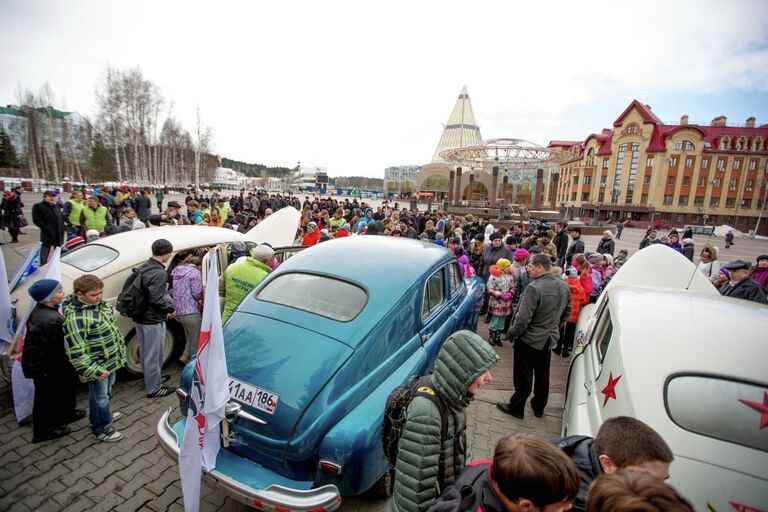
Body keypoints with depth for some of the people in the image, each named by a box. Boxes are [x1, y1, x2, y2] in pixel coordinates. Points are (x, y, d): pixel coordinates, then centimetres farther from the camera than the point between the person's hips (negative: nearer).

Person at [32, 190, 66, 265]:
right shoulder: (38, 206, -3)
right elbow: (36, 220, -11)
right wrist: (46, 229, -19)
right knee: (44, 254, 0)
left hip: (59, 234, 6)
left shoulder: (56, 206, 19)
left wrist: (63, 229, 8)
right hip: (47, 234, -6)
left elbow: (62, 218, 22)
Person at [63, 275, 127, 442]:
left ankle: (104, 414, 51)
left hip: (111, 360, 8)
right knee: (100, 396, 11)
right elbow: (75, 352, -27)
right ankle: (101, 429, 30)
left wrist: (120, 348, 17)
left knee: (107, 390, 28)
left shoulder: (100, 304, -3)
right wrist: (95, 371, -25)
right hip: (97, 366, -8)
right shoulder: (75, 318, -29)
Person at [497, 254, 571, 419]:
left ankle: (516, 407, 24)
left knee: (524, 376, 8)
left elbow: (523, 318, -27)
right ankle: (538, 407, 38)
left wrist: (512, 333, -11)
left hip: (529, 339, -7)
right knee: (543, 375, 21)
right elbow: (567, 312, 12)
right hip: (549, 339, 8)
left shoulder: (534, 288, -28)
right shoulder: (564, 286, -2)